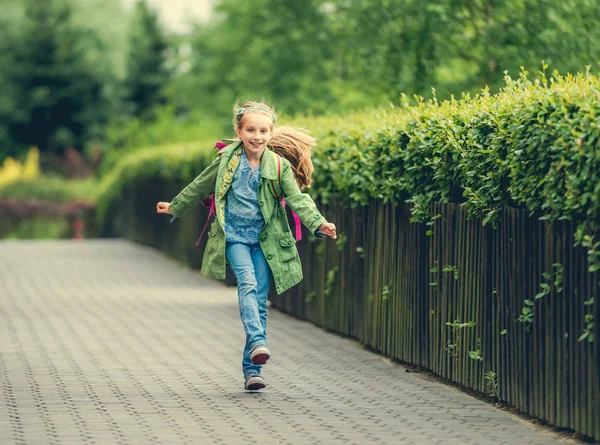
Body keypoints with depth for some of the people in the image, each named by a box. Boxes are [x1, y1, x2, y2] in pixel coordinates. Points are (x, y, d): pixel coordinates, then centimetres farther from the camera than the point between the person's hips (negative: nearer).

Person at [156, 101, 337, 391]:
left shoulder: (279, 166, -2)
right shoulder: (227, 161, 0)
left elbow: (297, 199, -6)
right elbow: (201, 186, 14)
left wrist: (318, 224, -22)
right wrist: (175, 207, 25)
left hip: (264, 239, 1)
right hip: (234, 237, -1)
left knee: (259, 301, -1)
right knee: (247, 282, -25)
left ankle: (251, 370, 2)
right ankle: (258, 343, -39)